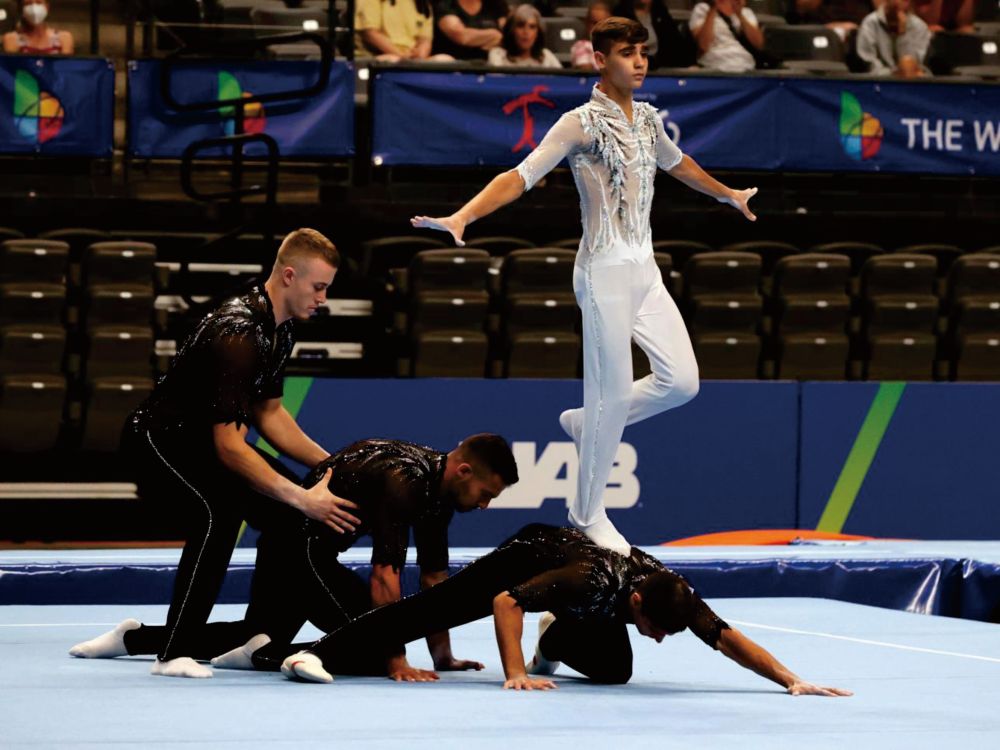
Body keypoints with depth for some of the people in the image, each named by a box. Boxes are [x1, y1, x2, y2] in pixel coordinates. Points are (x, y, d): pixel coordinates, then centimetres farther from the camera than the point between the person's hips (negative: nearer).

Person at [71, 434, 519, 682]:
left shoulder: (440, 485, 2)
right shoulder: (403, 481, -27)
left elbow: (434, 577, 8)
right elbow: (385, 574, -32)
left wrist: (443, 656, 6)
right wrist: (396, 662, -33)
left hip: (307, 546, 10)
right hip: (298, 545, -10)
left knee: (259, 640, 24)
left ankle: (134, 639, 29)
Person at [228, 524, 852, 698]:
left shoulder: (673, 592, -32)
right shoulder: (592, 582, -45)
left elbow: (730, 639, -29)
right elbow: (504, 604, -42)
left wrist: (793, 681, -36)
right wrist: (515, 675, -47)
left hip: (574, 560, 6)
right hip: (530, 554, -6)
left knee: (615, 670, 1)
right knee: (426, 612, -11)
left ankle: (557, 642, 34)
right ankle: (306, 654, -15)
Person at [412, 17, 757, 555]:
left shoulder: (647, 118, 10)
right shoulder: (582, 124, -12)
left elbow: (678, 164, 31)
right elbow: (522, 176, -20)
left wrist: (727, 195, 47)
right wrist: (463, 216, -35)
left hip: (645, 271, 8)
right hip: (606, 273, -8)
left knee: (681, 381, 4)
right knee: (612, 395, -4)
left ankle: (585, 424, 26)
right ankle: (588, 515, 11)